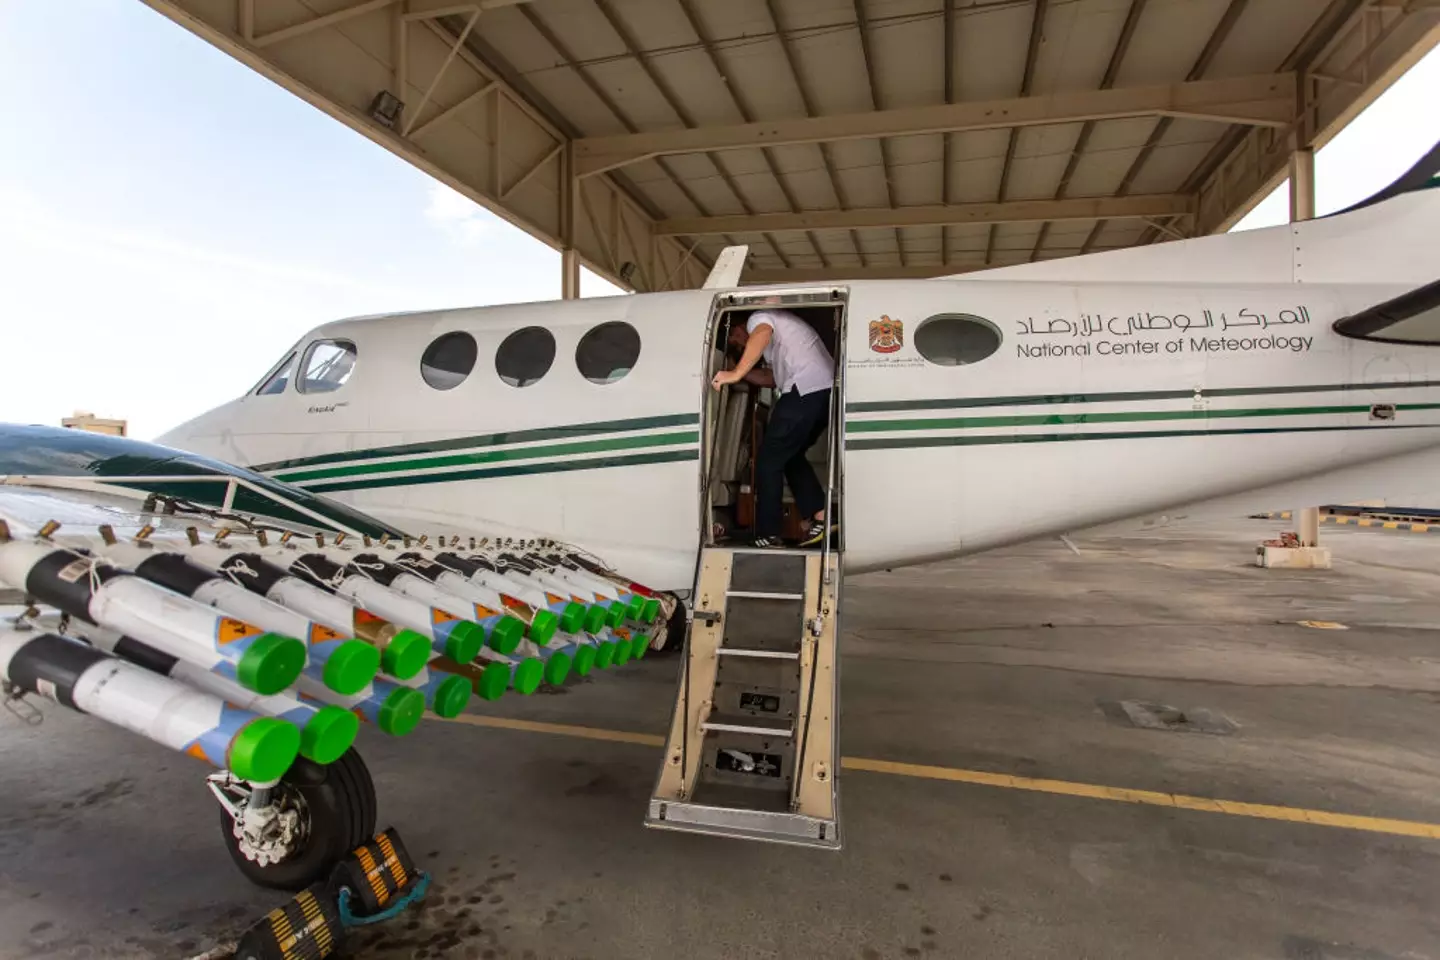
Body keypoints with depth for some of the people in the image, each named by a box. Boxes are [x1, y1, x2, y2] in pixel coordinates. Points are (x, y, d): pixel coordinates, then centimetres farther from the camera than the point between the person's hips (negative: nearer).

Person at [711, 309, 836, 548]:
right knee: (791, 457, 21)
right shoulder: (781, 327, 38)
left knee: (769, 461, -2)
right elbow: (773, 378, 38)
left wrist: (736, 373, -23)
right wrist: (739, 372, 35)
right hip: (826, 389, 9)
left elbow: (762, 334, -17)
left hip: (805, 390, -9)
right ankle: (821, 517, 14)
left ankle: (767, 536, -4)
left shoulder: (758, 317, 10)